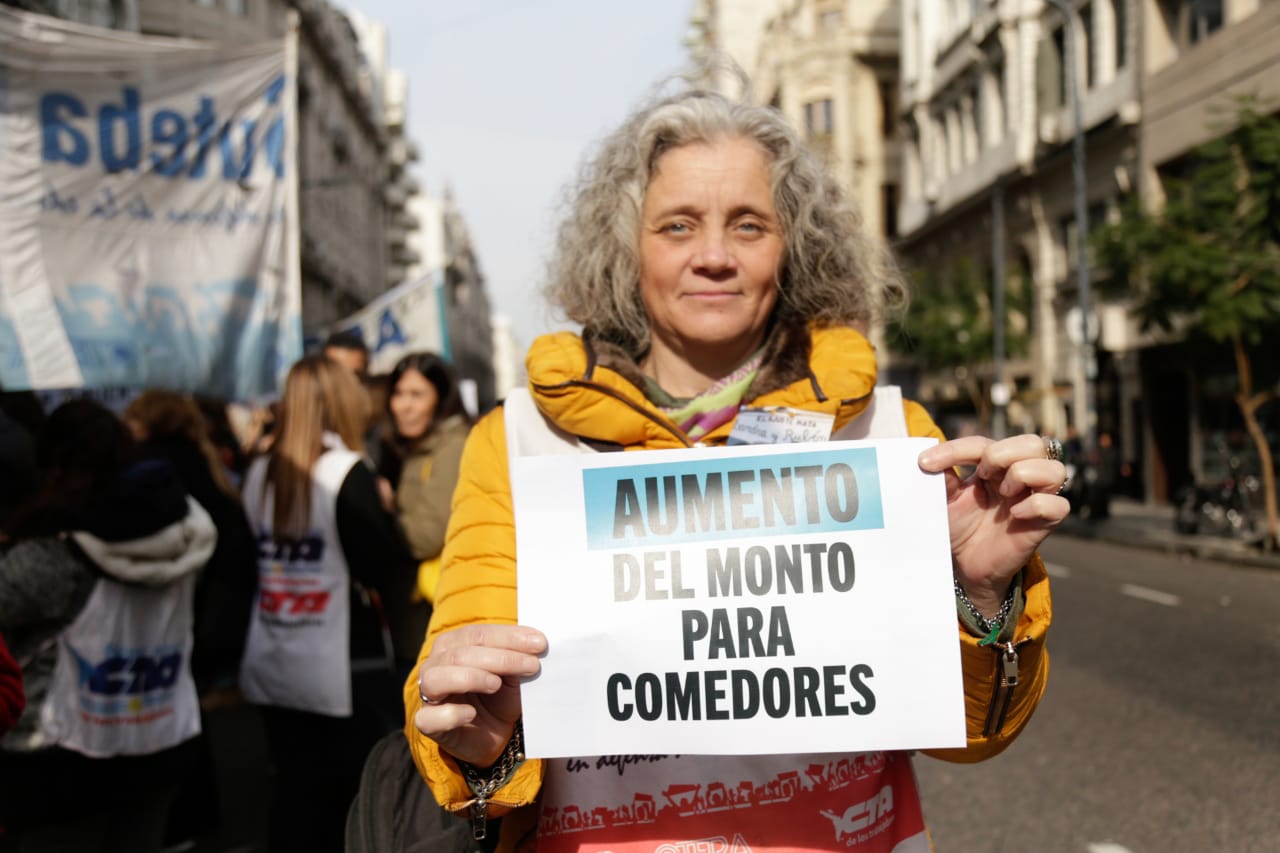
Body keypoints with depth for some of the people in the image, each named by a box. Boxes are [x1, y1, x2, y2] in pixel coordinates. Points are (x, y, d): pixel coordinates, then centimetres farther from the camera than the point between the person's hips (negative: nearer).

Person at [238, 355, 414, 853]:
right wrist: (382, 516, 0)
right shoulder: (347, 472, -14)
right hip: (345, 668, -6)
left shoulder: (259, 473, 5)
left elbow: (251, 559, 12)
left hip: (273, 667, 6)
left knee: (297, 793, 13)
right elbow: (390, 576, -16)